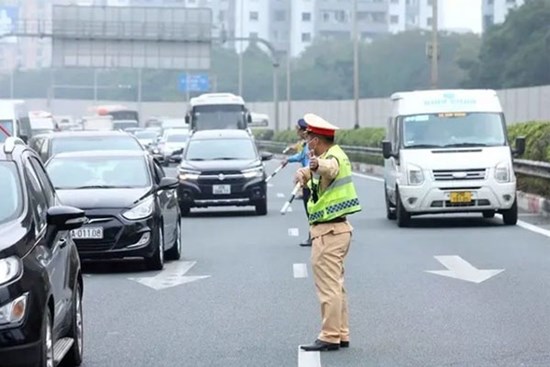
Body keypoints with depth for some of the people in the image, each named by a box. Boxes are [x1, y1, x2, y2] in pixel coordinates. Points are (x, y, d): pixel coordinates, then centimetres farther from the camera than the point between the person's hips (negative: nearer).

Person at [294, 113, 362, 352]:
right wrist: (304, 172, 4)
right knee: (336, 285, 16)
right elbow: (312, 172, 26)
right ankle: (341, 335, 21)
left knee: (328, 286, -8)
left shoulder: (333, 157, -18)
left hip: (328, 231, -11)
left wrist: (317, 164, -65)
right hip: (338, 228, 11)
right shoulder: (335, 155, 14)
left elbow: (330, 168, -43)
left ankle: (330, 337, -6)